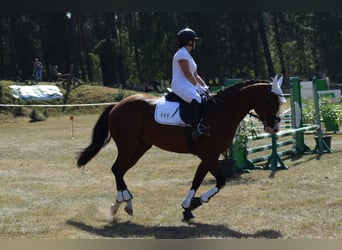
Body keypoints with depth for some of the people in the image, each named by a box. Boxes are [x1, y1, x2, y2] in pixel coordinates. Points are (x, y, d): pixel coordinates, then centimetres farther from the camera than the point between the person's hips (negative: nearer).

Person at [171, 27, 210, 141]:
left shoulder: (187, 55, 26)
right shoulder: (182, 54, -6)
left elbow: (195, 75, 25)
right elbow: (187, 73, -15)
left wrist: (204, 86, 12)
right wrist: (198, 87, -16)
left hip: (189, 86, 12)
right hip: (180, 85, -12)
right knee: (196, 99, -37)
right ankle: (196, 129, -52)